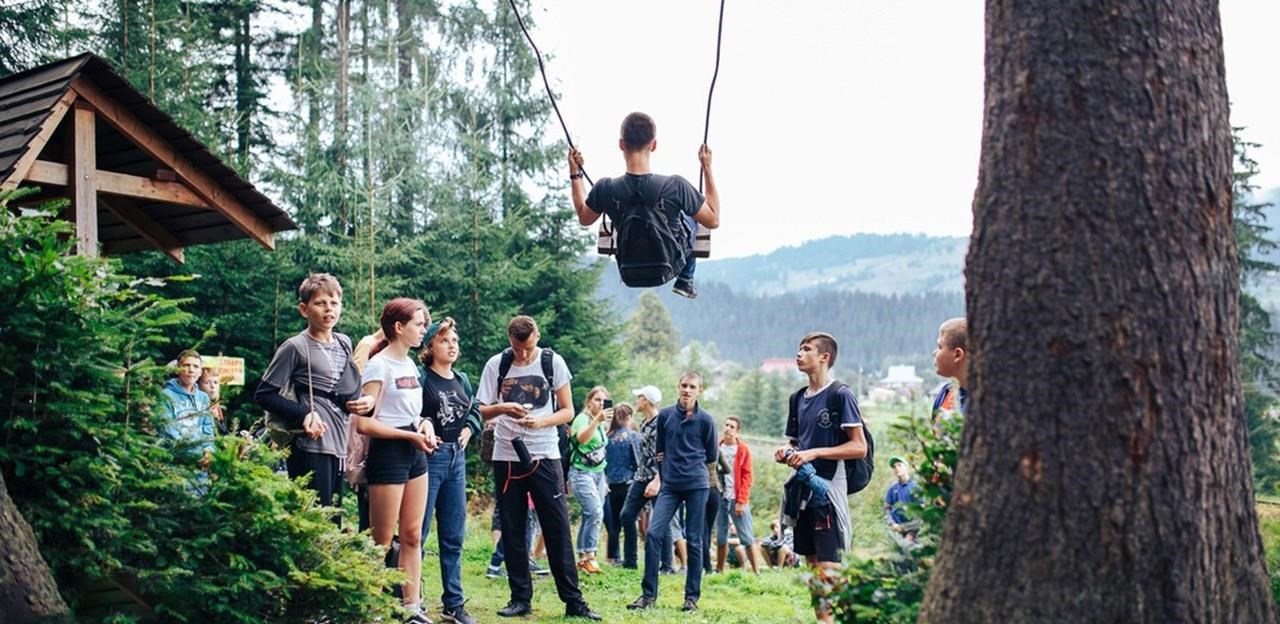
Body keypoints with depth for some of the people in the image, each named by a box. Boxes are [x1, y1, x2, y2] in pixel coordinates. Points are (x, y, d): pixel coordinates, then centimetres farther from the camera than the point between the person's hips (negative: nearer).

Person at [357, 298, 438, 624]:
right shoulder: (379, 366, -12)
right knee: (382, 543, -2)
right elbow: (364, 424, -18)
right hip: (388, 454, -8)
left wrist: (424, 424, 3)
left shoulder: (409, 364, 13)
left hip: (415, 454, 8)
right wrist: (411, 436, -17)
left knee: (412, 536, 9)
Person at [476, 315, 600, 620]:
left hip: (545, 457, -1)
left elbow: (567, 411, 2)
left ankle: (573, 600, 3)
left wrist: (541, 421, -17)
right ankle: (520, 598, 15)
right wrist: (502, 408, -19)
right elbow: (481, 412, 3)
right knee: (512, 531, 5)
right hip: (507, 457, 2)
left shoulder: (553, 362, -2)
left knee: (558, 529, -2)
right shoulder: (496, 365, 0)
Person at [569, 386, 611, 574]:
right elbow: (582, 438, -30)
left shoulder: (601, 424, 16)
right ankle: (589, 555, -13)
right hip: (582, 472, -8)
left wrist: (603, 478, 25)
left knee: (589, 517, 5)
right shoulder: (582, 418, -8)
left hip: (598, 473, 8)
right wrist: (597, 420, -43)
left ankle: (581, 558, 11)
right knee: (596, 512, -20)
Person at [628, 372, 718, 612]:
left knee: (694, 540, 2)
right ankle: (649, 594, -1)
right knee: (653, 534, -9)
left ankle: (692, 597, 11)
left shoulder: (705, 420, -2)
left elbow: (711, 455, 10)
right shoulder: (665, 415, 4)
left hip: (697, 485, -2)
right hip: (670, 485, 2)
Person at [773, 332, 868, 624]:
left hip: (828, 490, -8)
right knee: (814, 565, 12)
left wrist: (814, 453, -19)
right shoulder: (799, 398, 13)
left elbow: (859, 447, -12)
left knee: (830, 567, -10)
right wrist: (786, 452, 1)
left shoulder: (840, 394, -9)